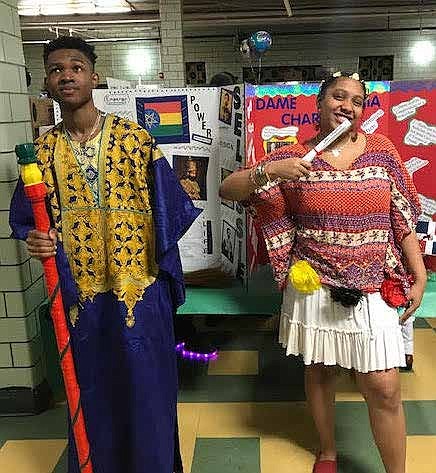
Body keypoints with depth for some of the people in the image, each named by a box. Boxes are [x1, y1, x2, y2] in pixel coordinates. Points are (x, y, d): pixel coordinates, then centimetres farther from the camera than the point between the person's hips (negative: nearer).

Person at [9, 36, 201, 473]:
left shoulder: (134, 138, -5)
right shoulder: (43, 150, 4)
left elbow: (168, 208, -4)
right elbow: (24, 217, 9)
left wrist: (161, 264, -6)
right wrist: (34, 239, -12)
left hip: (139, 287, -2)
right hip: (80, 293, 3)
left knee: (144, 383, 10)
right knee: (91, 387, 17)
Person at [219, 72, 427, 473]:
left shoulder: (382, 151, 2)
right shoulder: (292, 158, -3)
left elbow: (403, 219, 6)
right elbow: (227, 190, -5)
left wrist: (419, 277, 3)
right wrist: (267, 171, -23)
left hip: (372, 289, 1)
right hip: (314, 287, 0)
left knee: (384, 389, 1)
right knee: (319, 372, 16)